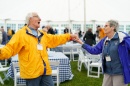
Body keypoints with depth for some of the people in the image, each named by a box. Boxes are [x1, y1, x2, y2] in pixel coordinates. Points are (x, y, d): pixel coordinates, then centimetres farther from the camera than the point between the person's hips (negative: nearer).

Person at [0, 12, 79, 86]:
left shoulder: (42, 34, 17)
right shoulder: (21, 34, -7)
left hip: (45, 71, 7)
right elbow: (11, 48, -16)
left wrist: (69, 36, 23)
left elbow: (55, 39, 27)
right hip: (32, 71, -7)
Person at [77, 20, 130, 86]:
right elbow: (94, 50, 11)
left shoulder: (123, 38, -12)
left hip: (119, 73, -6)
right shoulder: (104, 41, 7)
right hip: (108, 73, 6)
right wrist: (82, 43, 7)